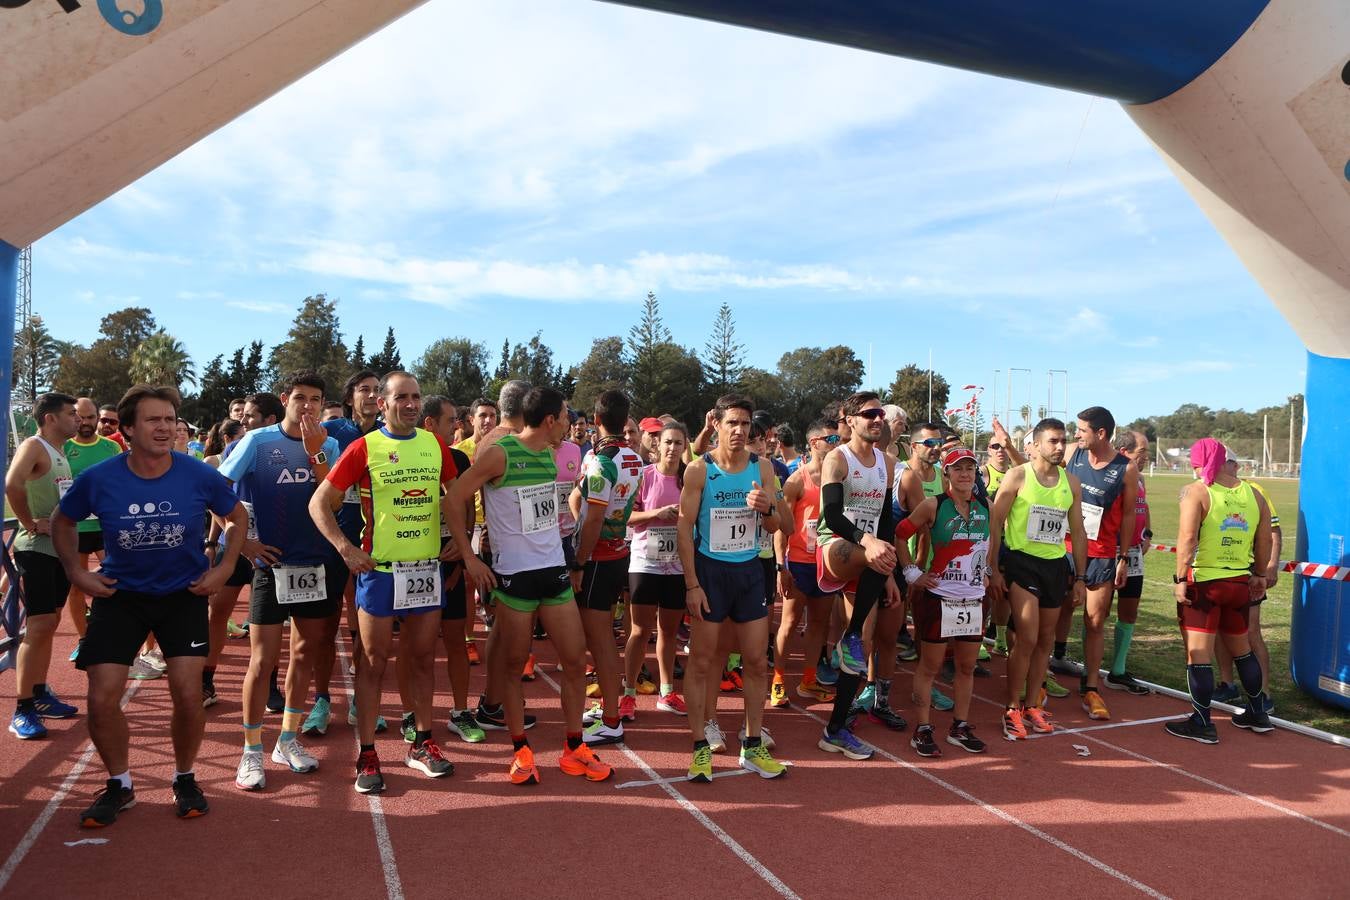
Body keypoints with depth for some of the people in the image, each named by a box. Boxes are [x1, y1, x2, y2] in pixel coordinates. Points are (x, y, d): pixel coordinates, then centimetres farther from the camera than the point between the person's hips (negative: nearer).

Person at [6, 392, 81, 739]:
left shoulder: (60, 452, 15)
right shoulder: (34, 447, -13)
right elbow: (12, 484, -31)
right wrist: (31, 525, -22)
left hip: (61, 548, 9)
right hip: (37, 550, -9)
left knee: (49, 624, 15)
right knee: (38, 626, -9)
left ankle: (40, 695, 26)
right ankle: (22, 710, -2)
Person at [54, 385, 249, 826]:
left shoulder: (199, 475, -15)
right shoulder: (98, 479, -13)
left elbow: (238, 517, 3)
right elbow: (62, 522, 8)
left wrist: (224, 567, -6)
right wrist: (75, 571, -2)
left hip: (183, 593, -1)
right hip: (119, 594, 1)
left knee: (188, 695, -7)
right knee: (101, 699, -3)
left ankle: (185, 778, 19)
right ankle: (119, 784, 22)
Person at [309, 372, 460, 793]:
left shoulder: (435, 445, 5)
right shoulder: (364, 448, -7)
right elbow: (319, 503, -6)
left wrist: (459, 537, 5)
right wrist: (346, 549, -15)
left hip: (427, 566, 4)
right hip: (379, 568, -4)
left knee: (424, 657, 12)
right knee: (373, 661, 4)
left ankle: (422, 744, 25)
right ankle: (367, 755, 14)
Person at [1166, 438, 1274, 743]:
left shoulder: (1196, 491, -11)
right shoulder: (1253, 494, 5)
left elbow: (1187, 538, -19)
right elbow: (1264, 541, 11)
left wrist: (1180, 578, -15)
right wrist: (1259, 574, 24)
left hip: (1203, 582, -6)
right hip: (1240, 583, 6)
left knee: (1198, 654, 0)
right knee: (1242, 649, 23)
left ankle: (1202, 724, 3)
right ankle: (1258, 714, 34)